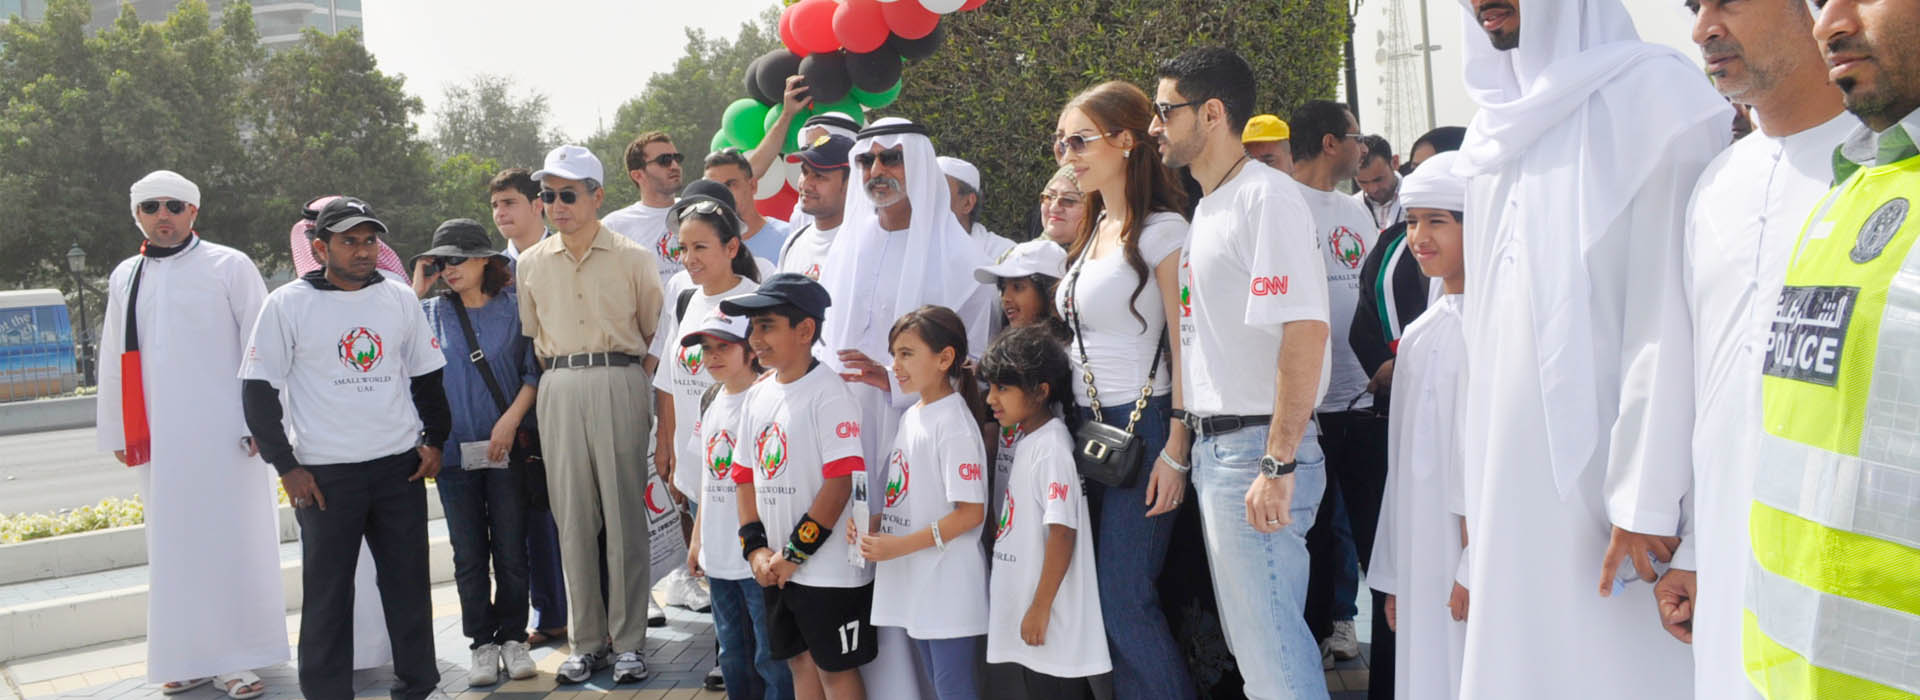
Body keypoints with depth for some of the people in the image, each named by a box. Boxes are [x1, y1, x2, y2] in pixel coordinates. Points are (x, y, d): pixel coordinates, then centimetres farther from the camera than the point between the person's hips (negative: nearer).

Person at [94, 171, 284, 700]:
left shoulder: (229, 267, 0)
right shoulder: (126, 278, 13)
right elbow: (114, 359, 16)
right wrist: (116, 432, 13)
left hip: (223, 433, -4)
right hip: (157, 439, 4)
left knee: (232, 544, -2)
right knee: (175, 548, 7)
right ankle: (189, 657, 16)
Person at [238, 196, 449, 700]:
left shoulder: (400, 299, 7)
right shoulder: (288, 305, -4)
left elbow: (426, 375, 17)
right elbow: (258, 391, -2)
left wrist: (434, 439, 7)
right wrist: (286, 466, -6)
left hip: (401, 466, 3)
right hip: (325, 473, -3)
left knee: (409, 581, 9)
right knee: (327, 591, 2)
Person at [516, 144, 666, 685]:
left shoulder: (633, 259, 2)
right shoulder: (532, 263, 11)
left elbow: (656, 335, 7)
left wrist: (619, 377, 4)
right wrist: (562, 377, 12)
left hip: (619, 385, -3)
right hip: (558, 392, 3)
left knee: (624, 514, -2)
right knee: (573, 517, 4)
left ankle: (629, 641, 6)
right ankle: (587, 641, 12)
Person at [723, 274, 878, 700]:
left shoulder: (828, 393, -14)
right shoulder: (757, 397, 9)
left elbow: (841, 482, -19)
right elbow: (746, 477, 13)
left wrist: (795, 553, -16)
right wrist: (756, 548, 1)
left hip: (830, 569, -7)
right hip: (778, 569, 7)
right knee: (800, 662, 16)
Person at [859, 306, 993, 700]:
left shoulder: (954, 424, -15)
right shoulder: (910, 417, 10)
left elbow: (971, 513, -19)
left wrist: (900, 545, -20)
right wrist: (874, 524, 0)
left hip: (948, 589, -9)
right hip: (914, 584, 9)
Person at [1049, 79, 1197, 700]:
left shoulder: (1162, 230, -9)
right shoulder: (1093, 233, 15)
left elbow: (1185, 347, -13)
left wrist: (1175, 452, -17)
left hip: (1143, 424, -8)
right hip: (1088, 426, 8)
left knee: (1124, 598, -8)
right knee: (1102, 595, 8)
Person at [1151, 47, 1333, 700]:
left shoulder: (1266, 196, -12)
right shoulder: (1206, 210, 17)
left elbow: (1305, 330, -21)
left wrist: (1278, 465, -24)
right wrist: (1186, 447, 17)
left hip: (1256, 448, -10)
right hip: (1213, 446, 10)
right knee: (1251, 646, 15)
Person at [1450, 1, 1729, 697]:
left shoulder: (1656, 93, -8)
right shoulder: (1499, 125, 14)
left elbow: (1671, 315, -14)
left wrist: (1645, 502, -17)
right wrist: (1477, 495, 12)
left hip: (1603, 470, -6)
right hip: (1514, 477, 6)